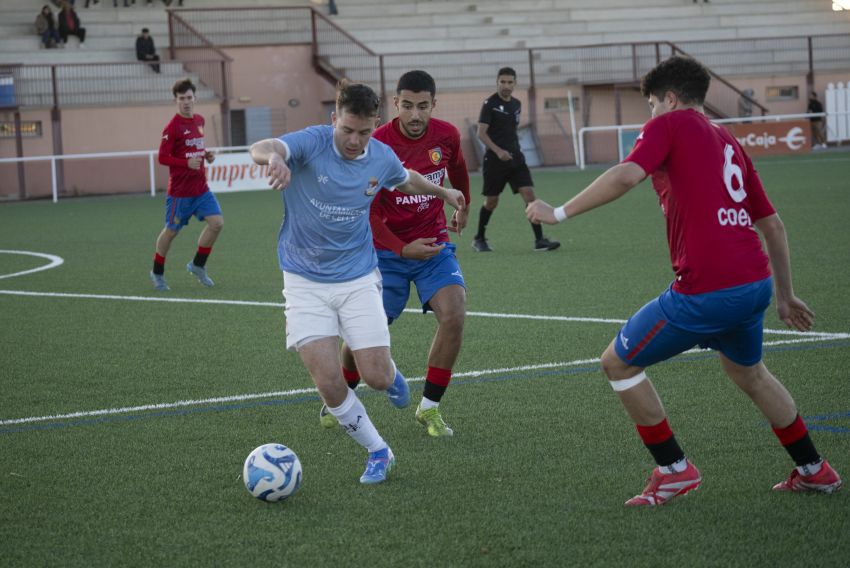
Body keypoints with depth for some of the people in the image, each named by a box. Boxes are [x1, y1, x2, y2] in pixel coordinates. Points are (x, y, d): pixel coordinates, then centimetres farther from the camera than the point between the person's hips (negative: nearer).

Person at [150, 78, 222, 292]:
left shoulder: (199, 120, 7)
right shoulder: (173, 127, -15)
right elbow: (163, 158, -16)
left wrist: (206, 155, 3)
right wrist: (187, 163, -27)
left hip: (201, 188, 6)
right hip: (180, 191, -6)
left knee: (217, 222, -5)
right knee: (171, 231, 5)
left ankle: (197, 265, 13)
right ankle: (157, 273, 25)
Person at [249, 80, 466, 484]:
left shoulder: (382, 158, -4)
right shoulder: (311, 143, -17)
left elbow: (405, 179, 21)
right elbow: (263, 148, -39)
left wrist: (443, 192, 36)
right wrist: (273, 156, -63)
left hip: (358, 279, 2)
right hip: (305, 281, -2)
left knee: (376, 377, -6)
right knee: (328, 382, -12)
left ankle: (392, 375, 34)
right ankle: (377, 451, 10)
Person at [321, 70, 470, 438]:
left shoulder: (446, 136, -6)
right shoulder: (377, 145, -17)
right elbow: (366, 211, -15)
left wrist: (463, 208, 34)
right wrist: (403, 249, -26)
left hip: (434, 245, 2)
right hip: (387, 251, -2)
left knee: (453, 315, -19)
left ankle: (429, 409, -4)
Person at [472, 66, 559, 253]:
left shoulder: (516, 104, 11)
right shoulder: (490, 104, -8)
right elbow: (481, 133, -13)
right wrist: (498, 151, -25)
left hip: (515, 158, 5)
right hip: (495, 160, -5)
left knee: (529, 194, -10)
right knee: (491, 201, 4)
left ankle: (539, 240, -12)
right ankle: (479, 239, 24)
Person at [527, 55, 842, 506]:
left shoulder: (669, 124, 0)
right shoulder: (729, 143, 21)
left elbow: (625, 177, -18)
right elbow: (772, 224, 24)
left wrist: (559, 213, -11)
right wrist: (784, 295, 32)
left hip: (705, 290, -8)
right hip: (755, 280, 8)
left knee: (618, 363, 9)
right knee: (748, 372, 33)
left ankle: (674, 470, 11)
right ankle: (813, 470, 39)